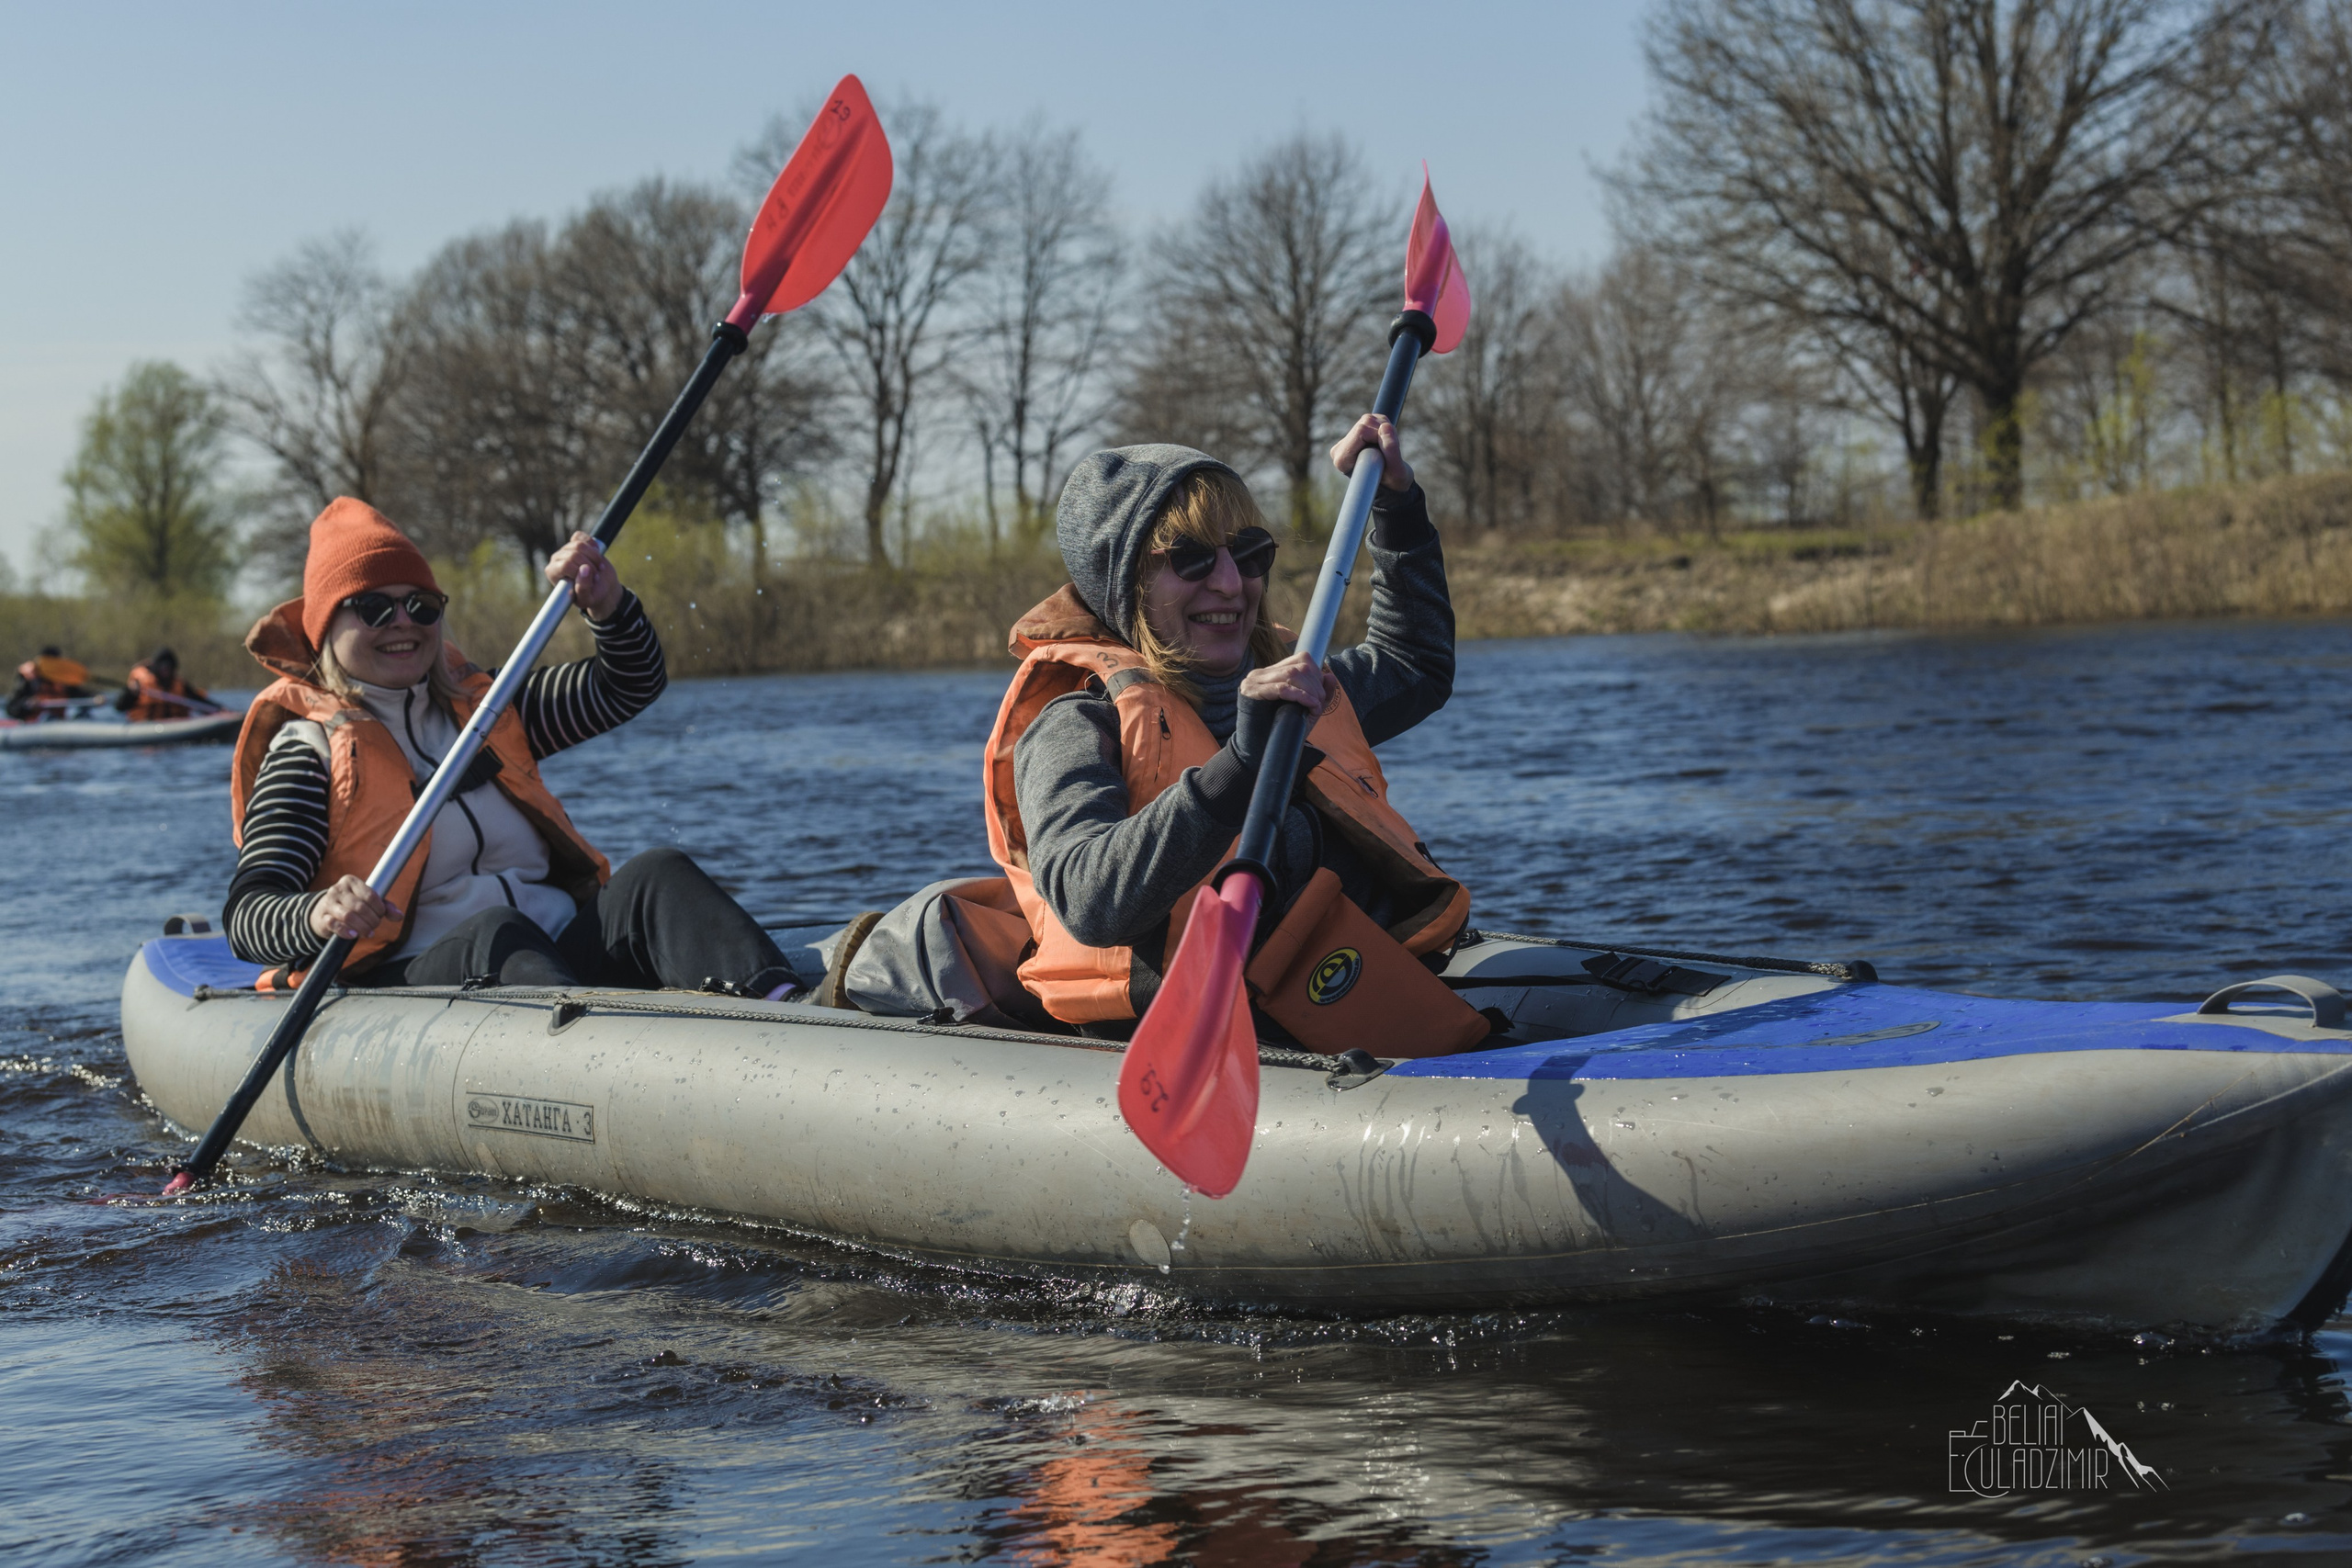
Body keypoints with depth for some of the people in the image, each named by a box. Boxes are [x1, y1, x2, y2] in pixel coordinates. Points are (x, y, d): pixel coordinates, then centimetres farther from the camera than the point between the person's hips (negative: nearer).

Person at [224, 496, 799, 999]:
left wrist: (607, 605, 4)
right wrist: (318, 916, -30)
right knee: (494, 931, -36)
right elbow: (247, 916, -6)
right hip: (405, 984, -5)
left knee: (656, 876, -20)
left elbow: (629, 687, 26)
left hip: (559, 960, 5)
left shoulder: (481, 708, 24)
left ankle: (782, 1008, -51)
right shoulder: (310, 749, 5)